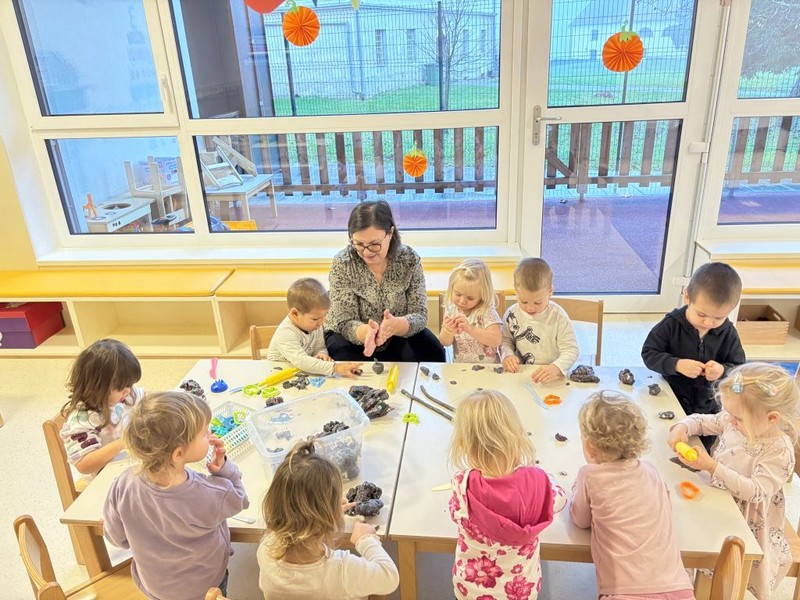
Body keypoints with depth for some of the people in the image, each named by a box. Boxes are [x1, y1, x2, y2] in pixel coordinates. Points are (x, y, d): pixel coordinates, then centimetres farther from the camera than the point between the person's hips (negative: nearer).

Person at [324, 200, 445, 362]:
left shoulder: (409, 260, -14)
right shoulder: (342, 264, -18)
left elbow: (419, 315, -17)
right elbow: (345, 323, -20)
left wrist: (396, 325, -42)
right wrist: (366, 331, -46)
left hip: (397, 336, 2)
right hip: (350, 336, -1)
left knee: (433, 354, -23)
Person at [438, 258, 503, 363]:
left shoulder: (487, 312, -10)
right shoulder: (451, 308, 2)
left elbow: (496, 340, -22)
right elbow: (445, 342, 3)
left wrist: (470, 329, -32)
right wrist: (448, 331, -18)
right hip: (458, 367, 3)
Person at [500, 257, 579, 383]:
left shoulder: (558, 317, -9)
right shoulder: (512, 314, 0)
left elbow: (571, 350, -11)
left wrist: (555, 368, -29)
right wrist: (507, 355, -7)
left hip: (551, 377, -1)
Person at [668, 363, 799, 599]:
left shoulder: (779, 451, -24)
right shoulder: (737, 421, -8)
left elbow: (755, 491, -29)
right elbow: (702, 421, 7)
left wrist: (711, 466, -35)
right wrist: (682, 427, -15)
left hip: (747, 520, -6)